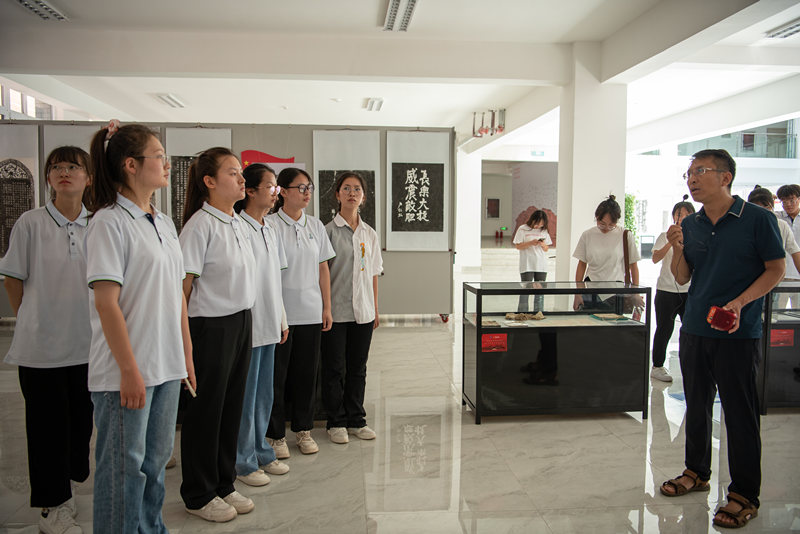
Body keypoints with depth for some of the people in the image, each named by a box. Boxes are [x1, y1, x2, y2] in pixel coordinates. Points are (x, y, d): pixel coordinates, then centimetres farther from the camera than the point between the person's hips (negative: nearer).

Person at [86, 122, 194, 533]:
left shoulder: (164, 223, 12)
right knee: (124, 465, 5)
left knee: (157, 457, 18)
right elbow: (106, 302, -16)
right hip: (126, 370, -7)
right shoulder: (109, 221, -12)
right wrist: (129, 369, -18)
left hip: (166, 366, 8)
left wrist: (186, 355, 13)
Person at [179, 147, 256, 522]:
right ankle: (198, 495, 23)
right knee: (206, 410, 6)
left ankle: (223, 484, 31)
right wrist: (182, 336, -13)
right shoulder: (201, 224, -14)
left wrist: (245, 322, 15)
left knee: (232, 406, 15)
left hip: (241, 322, 8)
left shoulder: (237, 223, 11)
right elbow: (184, 284, -14)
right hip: (210, 326, -8)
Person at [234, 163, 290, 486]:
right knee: (245, 396, 3)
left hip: (269, 326, 8)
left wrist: (282, 320, 18)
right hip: (247, 326, -8)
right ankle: (243, 462, 17)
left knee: (264, 394, 17)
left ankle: (261, 452, 31)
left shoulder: (269, 230, 13)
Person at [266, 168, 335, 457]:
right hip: (279, 311, -4)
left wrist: (327, 307, 8)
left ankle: (303, 429, 26)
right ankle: (276, 435, 19)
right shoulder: (270, 224, -6)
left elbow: (323, 269, 11)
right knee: (277, 374, 4)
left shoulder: (316, 225, 9)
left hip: (311, 311, 4)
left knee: (307, 373, 11)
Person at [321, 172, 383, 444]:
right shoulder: (328, 231, -5)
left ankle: (356, 420, 23)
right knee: (334, 368, 4)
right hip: (336, 310, -4)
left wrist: (376, 309, 11)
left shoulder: (370, 234, 10)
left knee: (358, 367, 11)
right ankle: (336, 422, 17)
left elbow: (374, 274, 13)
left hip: (363, 311, 4)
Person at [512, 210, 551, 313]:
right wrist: (531, 243, -17)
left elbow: (546, 249, 14)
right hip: (527, 266, -4)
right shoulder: (523, 229, -1)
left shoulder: (544, 231, 11)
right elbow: (517, 246, -4)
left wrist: (543, 244, -9)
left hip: (541, 266, 4)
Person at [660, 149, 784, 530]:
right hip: (694, 329, 5)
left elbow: (776, 269, -5)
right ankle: (697, 472, 33)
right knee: (696, 406, 16)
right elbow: (683, 278, 10)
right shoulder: (689, 225, 7)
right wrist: (678, 249, -10)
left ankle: (744, 495, 15)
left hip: (738, 333, -5)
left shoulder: (758, 219, -7)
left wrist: (740, 302, -18)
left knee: (740, 413, 1)